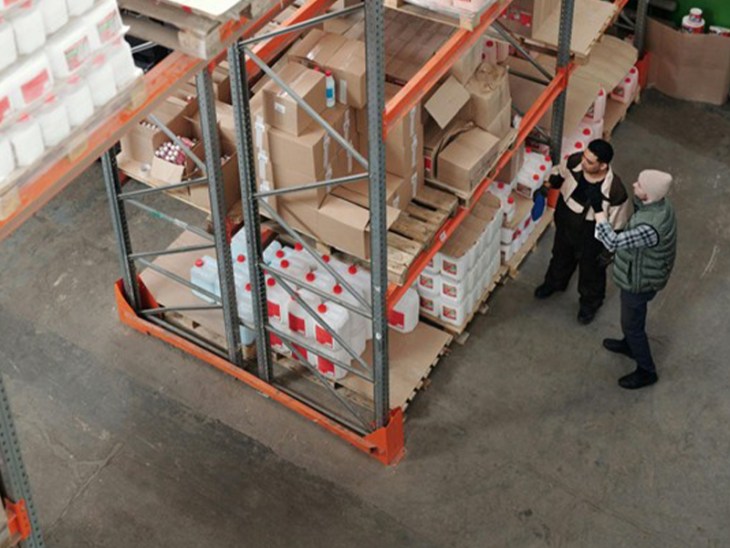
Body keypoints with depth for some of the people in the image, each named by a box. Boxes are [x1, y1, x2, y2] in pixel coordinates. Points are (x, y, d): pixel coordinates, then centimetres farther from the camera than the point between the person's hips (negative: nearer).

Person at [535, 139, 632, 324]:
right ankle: (554, 282, 68)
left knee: (591, 272, 26)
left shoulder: (615, 192, -40)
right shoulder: (574, 161, -29)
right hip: (565, 226, 4)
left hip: (590, 238, -4)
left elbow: (617, 226, -23)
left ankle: (590, 303, 57)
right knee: (561, 256, 35)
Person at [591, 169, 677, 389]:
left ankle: (646, 372, 35)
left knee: (632, 324, 15)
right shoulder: (661, 204, -15)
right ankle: (630, 344, 60)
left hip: (639, 281, -8)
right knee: (631, 317, 33)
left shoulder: (650, 227, -44)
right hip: (645, 272, 8)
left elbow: (613, 242, -42)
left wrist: (598, 210, -37)